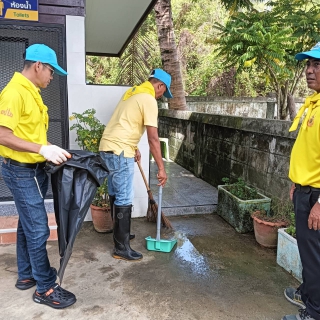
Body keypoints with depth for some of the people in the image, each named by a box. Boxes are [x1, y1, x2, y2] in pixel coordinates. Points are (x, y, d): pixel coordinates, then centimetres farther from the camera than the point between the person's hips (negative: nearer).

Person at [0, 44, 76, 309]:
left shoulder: (32, 93, 12)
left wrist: (53, 150, 9)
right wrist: (43, 149, -30)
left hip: (35, 169, 10)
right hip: (21, 171, -10)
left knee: (28, 224, 18)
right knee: (38, 228, -3)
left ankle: (27, 275, 33)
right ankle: (46, 288, 11)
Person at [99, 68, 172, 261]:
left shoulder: (133, 92, 17)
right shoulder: (149, 100, -12)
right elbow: (153, 139, -16)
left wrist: (133, 148, 27)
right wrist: (161, 168, -12)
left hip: (108, 148, 10)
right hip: (119, 152, -10)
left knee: (115, 195, 18)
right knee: (125, 200, -4)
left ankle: (120, 234, 32)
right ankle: (121, 248, 4)